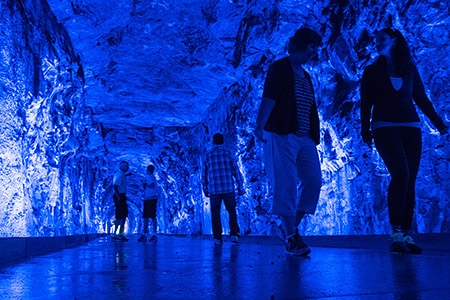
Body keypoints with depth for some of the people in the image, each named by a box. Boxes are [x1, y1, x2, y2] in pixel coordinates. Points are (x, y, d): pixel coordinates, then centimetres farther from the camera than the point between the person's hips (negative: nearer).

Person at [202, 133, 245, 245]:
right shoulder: (228, 153, 2)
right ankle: (234, 234, 3)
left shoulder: (208, 154, 7)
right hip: (228, 188, -1)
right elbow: (236, 171, -1)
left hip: (214, 189, 1)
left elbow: (204, 174, 10)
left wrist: (205, 189, 21)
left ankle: (217, 237, 7)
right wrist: (240, 187, 4)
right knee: (232, 212, 12)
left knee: (215, 214, 9)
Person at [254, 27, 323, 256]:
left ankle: (291, 226, 13)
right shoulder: (279, 68, 0)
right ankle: (291, 238, -1)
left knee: (314, 182, -1)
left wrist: (313, 136, 18)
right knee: (286, 186, -7)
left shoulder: (305, 75, 23)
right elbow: (268, 99, -13)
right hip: (282, 136, -8)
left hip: (304, 138, 8)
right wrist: (260, 124, -26)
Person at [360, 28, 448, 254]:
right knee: (401, 174, -21)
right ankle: (396, 233, -17)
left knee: (409, 180, -2)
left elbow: (422, 99, 18)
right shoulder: (371, 71, 11)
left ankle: (406, 235, 3)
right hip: (384, 127, -3)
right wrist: (365, 130, -4)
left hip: (410, 127, 3)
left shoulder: (409, 68, 16)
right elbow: (366, 104, 6)